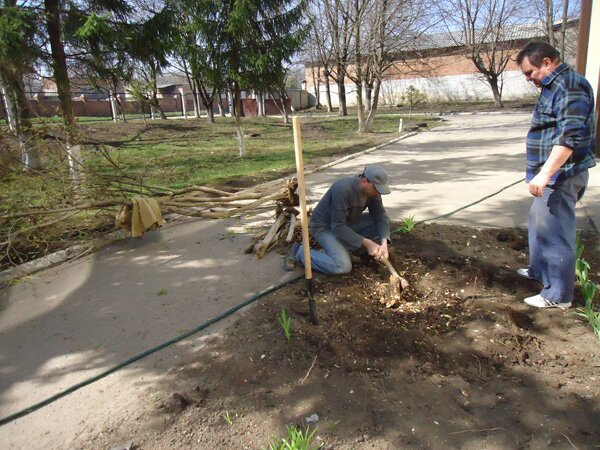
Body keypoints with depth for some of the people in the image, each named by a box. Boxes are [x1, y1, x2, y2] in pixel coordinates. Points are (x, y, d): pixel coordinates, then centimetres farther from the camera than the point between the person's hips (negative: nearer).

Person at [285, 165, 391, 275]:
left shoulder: (372, 190, -11)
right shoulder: (343, 189, -34)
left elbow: (381, 216, -7)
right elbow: (338, 227, -33)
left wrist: (384, 242, -26)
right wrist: (366, 243, -34)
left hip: (347, 222, 8)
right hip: (324, 227, -8)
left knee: (379, 225, -9)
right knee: (342, 266, -25)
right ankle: (300, 252, -6)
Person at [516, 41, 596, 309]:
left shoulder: (569, 86, -16)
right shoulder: (554, 86, 16)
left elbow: (570, 136, -26)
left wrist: (545, 174, -29)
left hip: (561, 176, -11)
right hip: (552, 174, 11)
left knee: (554, 231, -5)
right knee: (539, 224, 22)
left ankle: (558, 295, 5)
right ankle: (539, 270, 40)